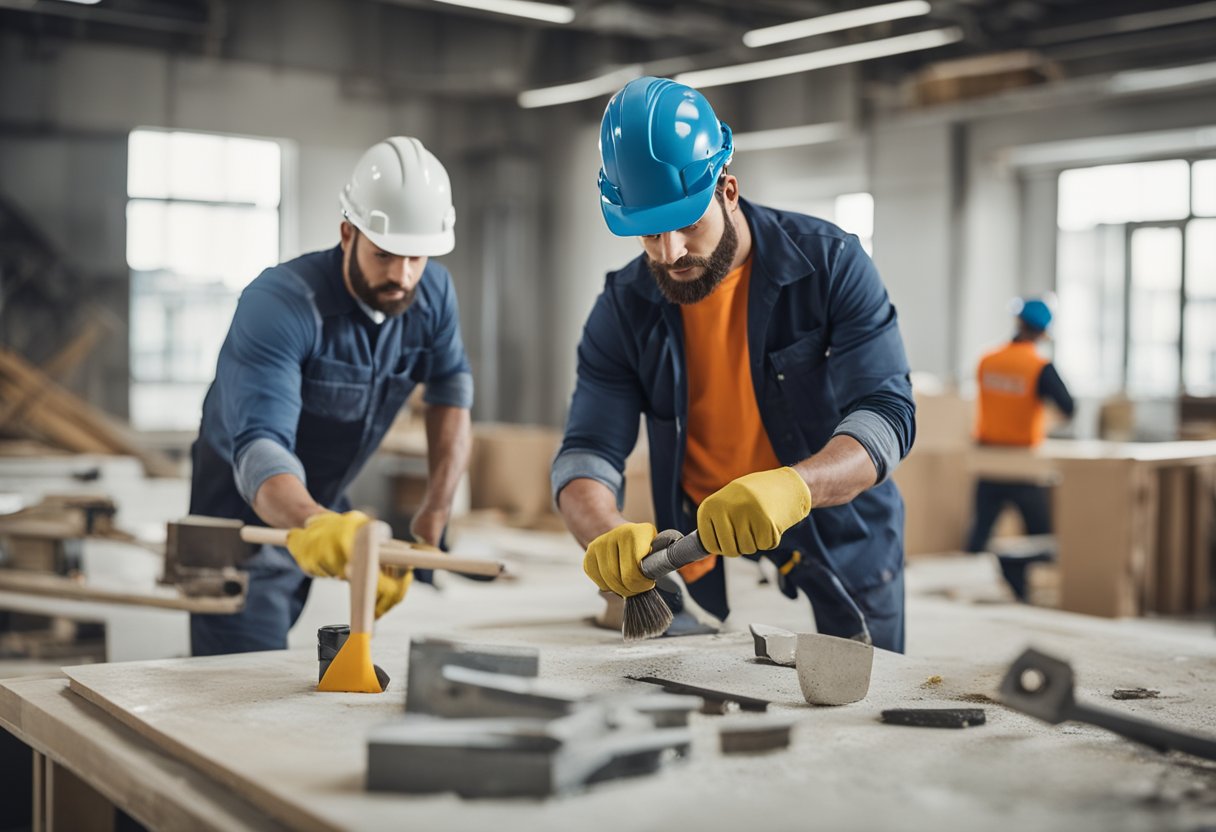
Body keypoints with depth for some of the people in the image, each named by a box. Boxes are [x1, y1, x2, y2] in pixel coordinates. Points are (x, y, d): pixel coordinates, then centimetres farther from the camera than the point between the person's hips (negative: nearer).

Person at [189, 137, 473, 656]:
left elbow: (450, 391, 3)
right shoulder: (278, 304, -29)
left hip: (328, 509, 6)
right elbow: (259, 448, -41)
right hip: (245, 514, -6)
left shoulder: (433, 292, -10)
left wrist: (435, 511, -11)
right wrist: (312, 522, -62)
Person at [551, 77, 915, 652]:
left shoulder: (829, 263, -15)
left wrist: (792, 486, -44)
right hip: (705, 564, 2)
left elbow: (886, 413, -23)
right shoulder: (624, 309, -7)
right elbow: (587, 452, -12)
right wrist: (606, 535, -36)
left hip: (841, 551, -1)